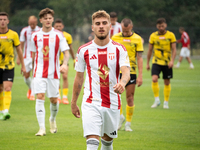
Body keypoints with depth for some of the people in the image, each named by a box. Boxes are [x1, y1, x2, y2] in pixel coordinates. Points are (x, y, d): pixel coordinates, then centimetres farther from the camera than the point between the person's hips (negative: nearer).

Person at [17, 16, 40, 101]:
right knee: (26, 75, 2)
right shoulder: (24, 31, -1)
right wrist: (18, 57, 1)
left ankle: (32, 94, -4)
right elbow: (21, 45, 4)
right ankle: (30, 88, 31)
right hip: (27, 56, 1)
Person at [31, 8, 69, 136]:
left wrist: (65, 64, -23)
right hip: (39, 72, 0)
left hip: (54, 72, 0)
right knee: (40, 97, -13)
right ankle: (42, 128, -15)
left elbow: (66, 52, -4)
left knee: (54, 99, 7)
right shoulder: (35, 36, 5)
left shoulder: (59, 35, -1)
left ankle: (53, 120, 38)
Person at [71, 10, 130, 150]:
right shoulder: (84, 50, 1)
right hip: (91, 103, -2)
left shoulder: (119, 49, -1)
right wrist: (73, 103, 13)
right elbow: (79, 77, 11)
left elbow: (126, 72, -14)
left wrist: (122, 83, -38)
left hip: (113, 103, 2)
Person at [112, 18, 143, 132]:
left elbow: (139, 58, 0)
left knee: (130, 99, 0)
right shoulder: (115, 38, 3)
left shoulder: (137, 39, 0)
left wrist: (140, 75, -5)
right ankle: (120, 116, 14)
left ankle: (128, 123, 13)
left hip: (131, 72, -1)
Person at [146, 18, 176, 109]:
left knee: (167, 82, 5)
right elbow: (150, 50, 9)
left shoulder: (171, 35, -2)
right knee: (154, 79, -19)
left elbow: (174, 49, -2)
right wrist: (147, 63, 9)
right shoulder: (153, 36, 1)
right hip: (156, 62, 0)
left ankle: (166, 102, 19)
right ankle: (157, 100, -7)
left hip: (167, 63, 0)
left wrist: (172, 61, -16)